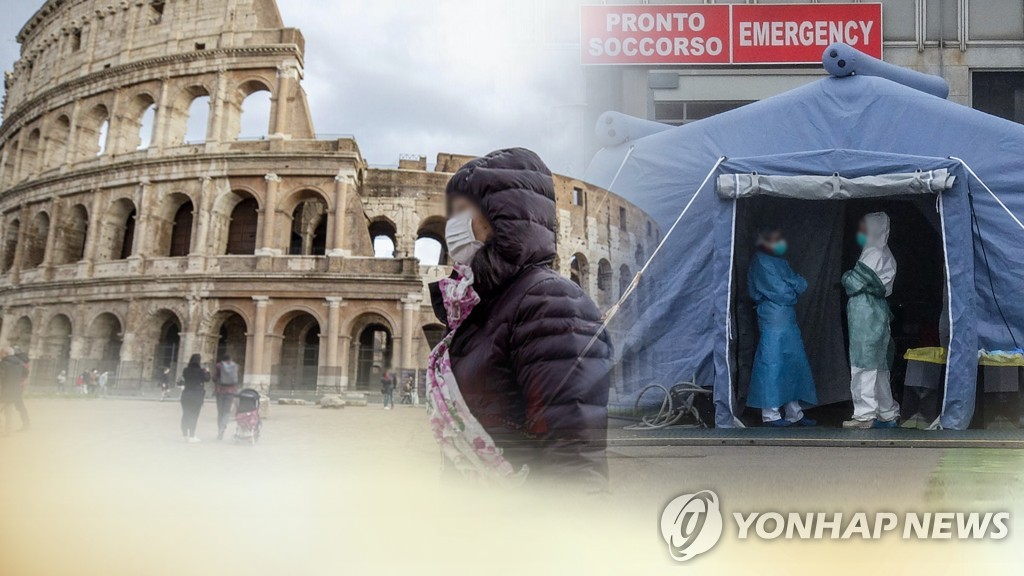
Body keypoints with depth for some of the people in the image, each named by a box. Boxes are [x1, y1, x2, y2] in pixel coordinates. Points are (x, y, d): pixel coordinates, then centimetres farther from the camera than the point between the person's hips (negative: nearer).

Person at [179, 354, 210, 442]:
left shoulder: (186, 370, 0)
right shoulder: (200, 371, -13)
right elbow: (207, 379, -4)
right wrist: (207, 372, 13)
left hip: (186, 395, 4)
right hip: (197, 395, -4)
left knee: (185, 415, 10)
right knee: (194, 415, 0)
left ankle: (185, 435, 13)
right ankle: (191, 436, -1)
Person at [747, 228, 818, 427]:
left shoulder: (780, 261, 18)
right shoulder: (762, 263, -9)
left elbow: (802, 284, 11)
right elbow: (781, 293, -15)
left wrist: (789, 288, -8)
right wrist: (793, 291, 2)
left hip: (788, 322, 9)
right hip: (773, 322, -9)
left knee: (794, 364, 10)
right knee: (772, 365, -6)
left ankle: (794, 412, 17)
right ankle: (770, 414, -1)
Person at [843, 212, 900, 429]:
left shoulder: (874, 254, -12)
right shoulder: (884, 254, 17)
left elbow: (853, 284, -15)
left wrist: (846, 277, 5)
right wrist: (851, 279, 8)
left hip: (866, 313, -10)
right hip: (877, 311, 10)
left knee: (864, 364, -8)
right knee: (878, 366, 13)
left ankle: (865, 415, -8)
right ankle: (888, 414, 18)